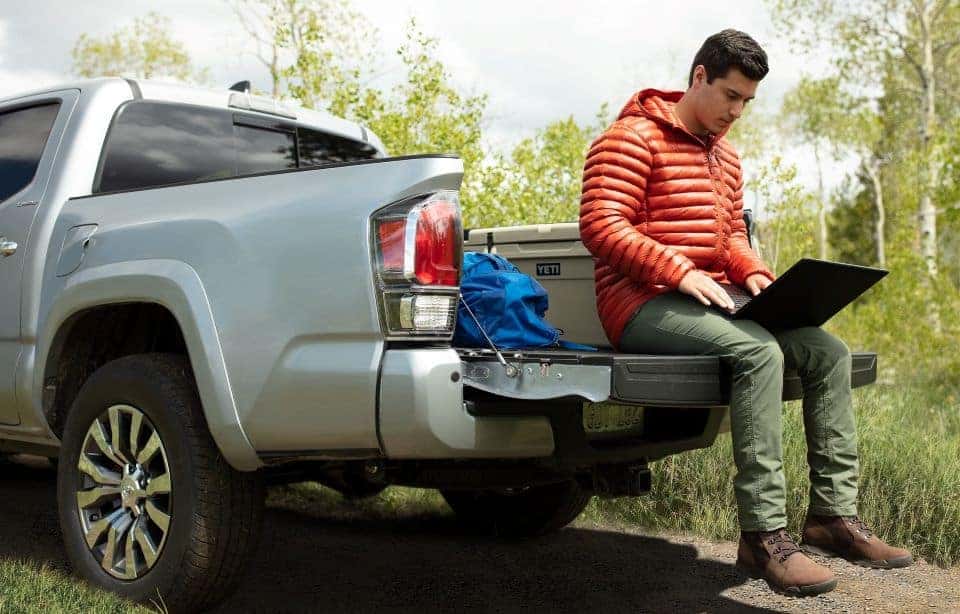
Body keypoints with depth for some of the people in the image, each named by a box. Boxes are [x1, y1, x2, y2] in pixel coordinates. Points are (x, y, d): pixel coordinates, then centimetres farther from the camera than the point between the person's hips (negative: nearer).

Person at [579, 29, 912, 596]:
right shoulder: (633, 138, -6)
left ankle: (834, 512, -2)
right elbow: (601, 226, -16)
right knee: (759, 351, -33)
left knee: (828, 351, -7)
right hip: (643, 304, -8)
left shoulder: (726, 155, 22)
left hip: (704, 301, 9)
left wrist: (752, 272, 1)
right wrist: (681, 272, -25)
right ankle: (765, 536, -29)